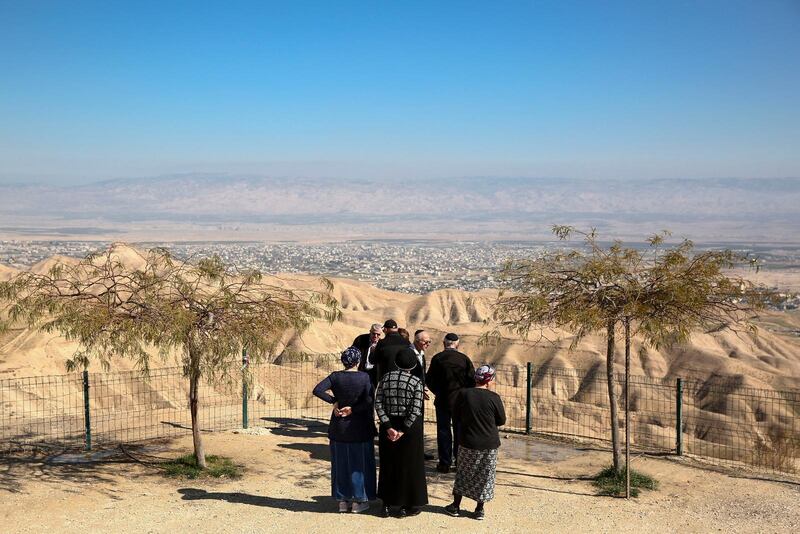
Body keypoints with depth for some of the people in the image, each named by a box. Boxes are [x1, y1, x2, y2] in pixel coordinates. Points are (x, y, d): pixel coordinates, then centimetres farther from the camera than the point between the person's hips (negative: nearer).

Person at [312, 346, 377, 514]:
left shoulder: (335, 376, -6)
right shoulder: (364, 377, -11)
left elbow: (317, 390, -16)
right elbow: (369, 401, -19)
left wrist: (334, 402, -7)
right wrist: (353, 409, -9)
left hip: (339, 427, 2)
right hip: (359, 427, -2)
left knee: (341, 463, 12)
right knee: (359, 462, 10)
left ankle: (343, 501, 19)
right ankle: (358, 501, 14)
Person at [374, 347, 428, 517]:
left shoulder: (386, 378, -1)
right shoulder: (416, 382, -10)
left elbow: (378, 404, -7)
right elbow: (415, 409, -17)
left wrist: (388, 427, -10)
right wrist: (403, 431, -13)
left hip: (389, 425, 3)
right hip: (410, 427, -3)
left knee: (388, 464, 16)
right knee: (409, 465, 10)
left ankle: (386, 505, 23)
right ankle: (407, 506, 16)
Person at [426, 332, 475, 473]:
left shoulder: (437, 359, -7)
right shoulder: (464, 359, -5)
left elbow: (429, 380, -4)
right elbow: (472, 380, -5)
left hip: (442, 401, -1)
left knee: (443, 431, 7)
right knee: (460, 431, 11)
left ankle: (445, 463, 8)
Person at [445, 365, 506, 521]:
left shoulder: (463, 394, -9)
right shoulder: (494, 397, -13)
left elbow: (455, 415, 4)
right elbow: (501, 421, -2)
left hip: (467, 443, 1)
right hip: (489, 444, -1)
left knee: (463, 474, 16)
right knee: (484, 476, 13)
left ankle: (455, 506, 24)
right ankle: (479, 510, 19)